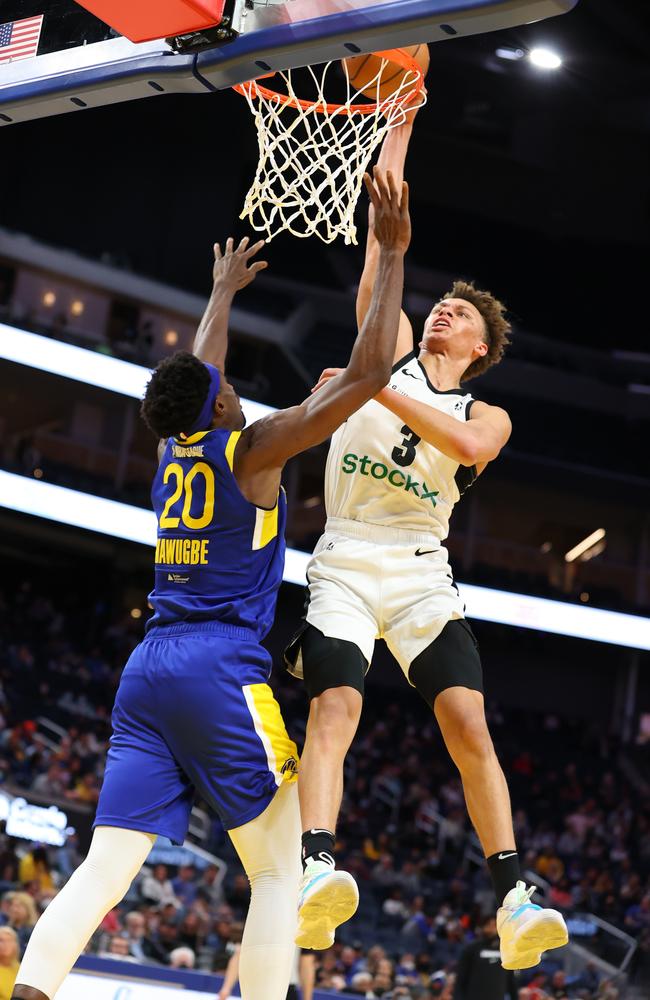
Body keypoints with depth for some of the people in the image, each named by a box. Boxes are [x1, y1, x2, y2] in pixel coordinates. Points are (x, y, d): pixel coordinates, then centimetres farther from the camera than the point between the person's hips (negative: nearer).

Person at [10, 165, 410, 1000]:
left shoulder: (174, 447, 15)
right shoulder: (248, 448, -2)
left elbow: (195, 379, 38)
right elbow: (367, 375, -5)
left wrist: (223, 292, 54)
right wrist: (391, 254, 1)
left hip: (146, 672, 6)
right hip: (222, 671, -6)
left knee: (104, 869, -1)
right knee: (278, 871, 1)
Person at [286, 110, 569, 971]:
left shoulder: (487, 414, 13)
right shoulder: (390, 351, 16)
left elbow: (469, 444, -14)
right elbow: (384, 244, 12)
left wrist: (378, 388, -19)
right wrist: (395, 142, 13)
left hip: (421, 571, 1)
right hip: (347, 560, -1)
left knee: (469, 723, -13)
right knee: (335, 706, -22)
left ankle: (513, 901, -13)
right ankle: (316, 871, -38)